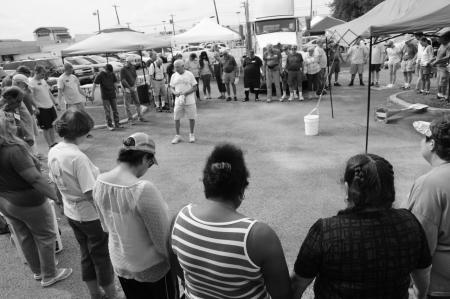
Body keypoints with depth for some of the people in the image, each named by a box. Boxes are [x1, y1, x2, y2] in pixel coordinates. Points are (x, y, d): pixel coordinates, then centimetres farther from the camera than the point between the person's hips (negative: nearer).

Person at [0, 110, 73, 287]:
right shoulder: (14, 150, -30)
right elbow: (35, 179, -30)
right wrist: (58, 198, -26)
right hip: (27, 203, -8)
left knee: (24, 237, 23)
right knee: (45, 237, 12)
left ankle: (37, 272, 43)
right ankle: (49, 276, 28)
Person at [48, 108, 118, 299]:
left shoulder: (53, 152, -4)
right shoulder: (78, 157, -29)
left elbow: (56, 183, 9)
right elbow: (91, 194, -27)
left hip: (71, 214, 8)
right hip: (92, 216, -8)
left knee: (86, 255, 23)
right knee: (103, 257, 13)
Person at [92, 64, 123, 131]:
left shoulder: (112, 74, 3)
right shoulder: (100, 75, -9)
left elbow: (115, 83, 11)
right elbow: (95, 85, -10)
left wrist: (116, 92, 9)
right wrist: (92, 94, -14)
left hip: (113, 95, 4)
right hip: (105, 96, -4)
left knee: (115, 109, 4)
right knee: (107, 111, -3)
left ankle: (117, 124, 10)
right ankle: (109, 125, 3)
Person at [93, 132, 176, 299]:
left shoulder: (100, 182, -11)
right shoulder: (143, 189, -32)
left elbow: (106, 227, 5)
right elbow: (163, 241, -24)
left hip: (119, 265, 6)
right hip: (151, 269, -6)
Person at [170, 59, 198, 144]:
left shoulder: (189, 74, -4)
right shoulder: (174, 76, 6)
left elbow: (195, 87, -4)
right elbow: (171, 87, 12)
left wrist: (185, 93, -18)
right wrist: (175, 93, -11)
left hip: (189, 101, -2)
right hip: (178, 101, 3)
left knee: (191, 118, 5)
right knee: (176, 118, 3)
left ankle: (191, 134, 23)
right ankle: (177, 135, 18)